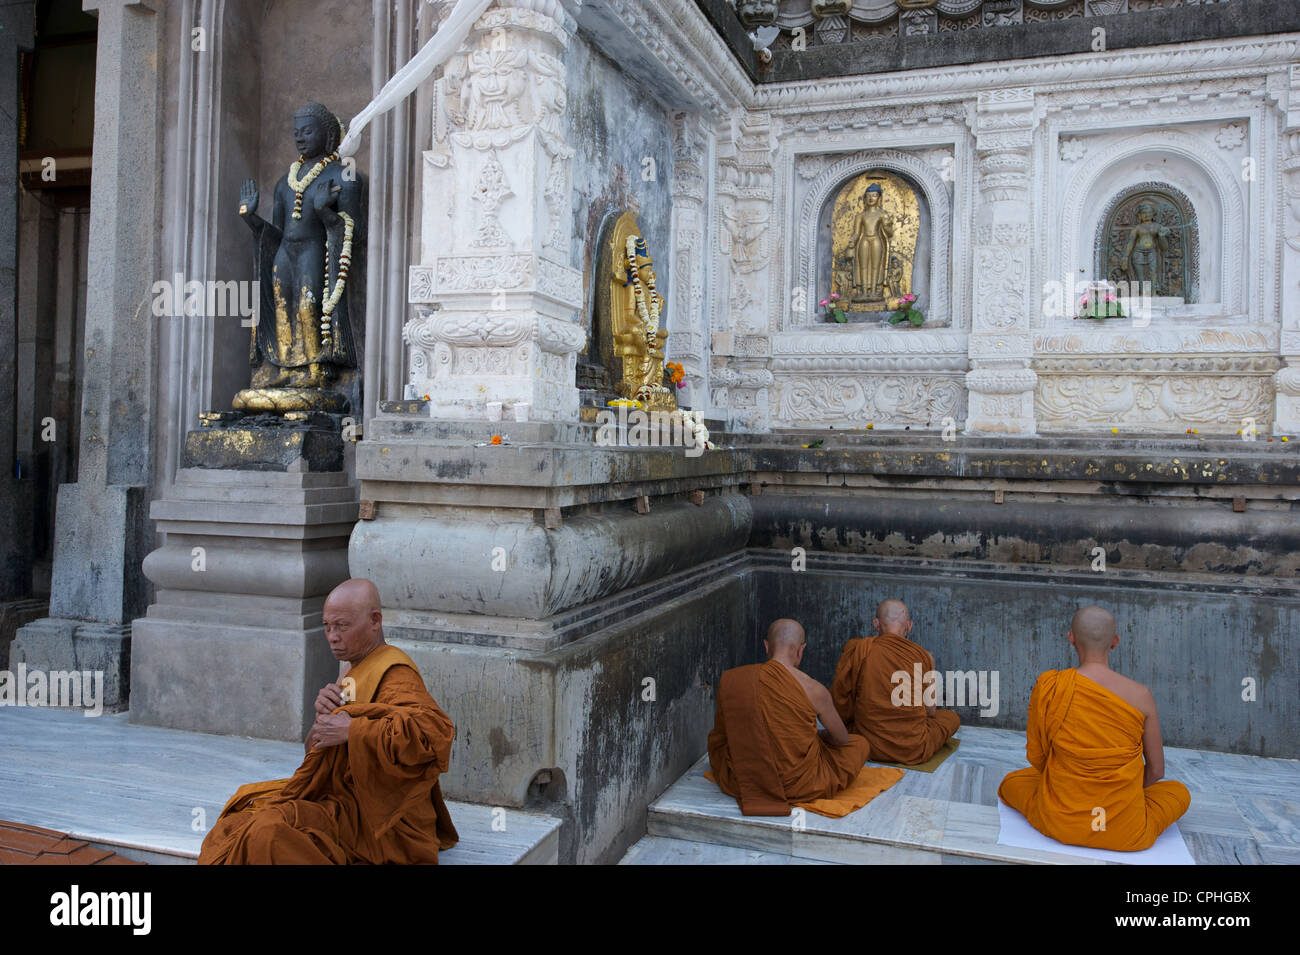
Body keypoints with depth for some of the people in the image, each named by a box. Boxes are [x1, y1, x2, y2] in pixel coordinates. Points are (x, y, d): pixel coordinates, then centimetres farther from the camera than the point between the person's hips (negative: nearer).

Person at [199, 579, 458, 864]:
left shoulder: (395, 675, -19)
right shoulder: (356, 668, 11)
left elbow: (434, 729, -39)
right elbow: (317, 748, 14)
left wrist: (351, 730, -30)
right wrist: (324, 714, -10)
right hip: (338, 792, 10)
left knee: (269, 829, -25)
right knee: (248, 802, 19)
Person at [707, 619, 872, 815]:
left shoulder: (730, 679, -10)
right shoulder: (814, 690, -17)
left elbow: (720, 735, 4)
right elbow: (842, 739, 1)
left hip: (739, 783, 0)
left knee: (716, 739, 32)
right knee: (860, 744, 19)